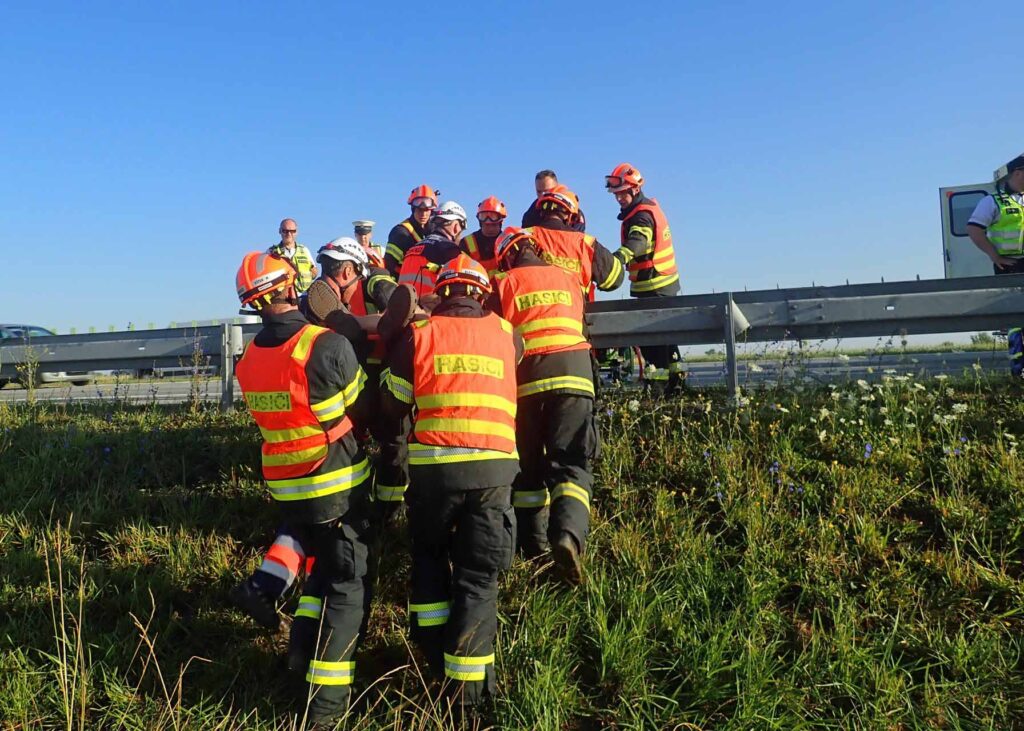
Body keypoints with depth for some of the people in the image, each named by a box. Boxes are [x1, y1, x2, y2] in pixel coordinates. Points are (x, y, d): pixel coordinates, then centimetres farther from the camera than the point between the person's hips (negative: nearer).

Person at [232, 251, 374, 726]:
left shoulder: (249, 360, -1)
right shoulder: (327, 346, -20)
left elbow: (274, 416, 6)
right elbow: (362, 412, -10)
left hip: (286, 486, 6)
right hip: (338, 483, -6)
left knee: (323, 567, 26)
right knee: (347, 582, 6)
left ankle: (304, 654, 29)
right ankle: (327, 695, 9)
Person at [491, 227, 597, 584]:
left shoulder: (507, 283, 9)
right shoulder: (568, 277, 18)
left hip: (526, 376, 0)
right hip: (572, 370, 1)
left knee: (529, 464, 13)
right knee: (571, 462, -4)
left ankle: (534, 544, 15)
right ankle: (567, 532, -27)